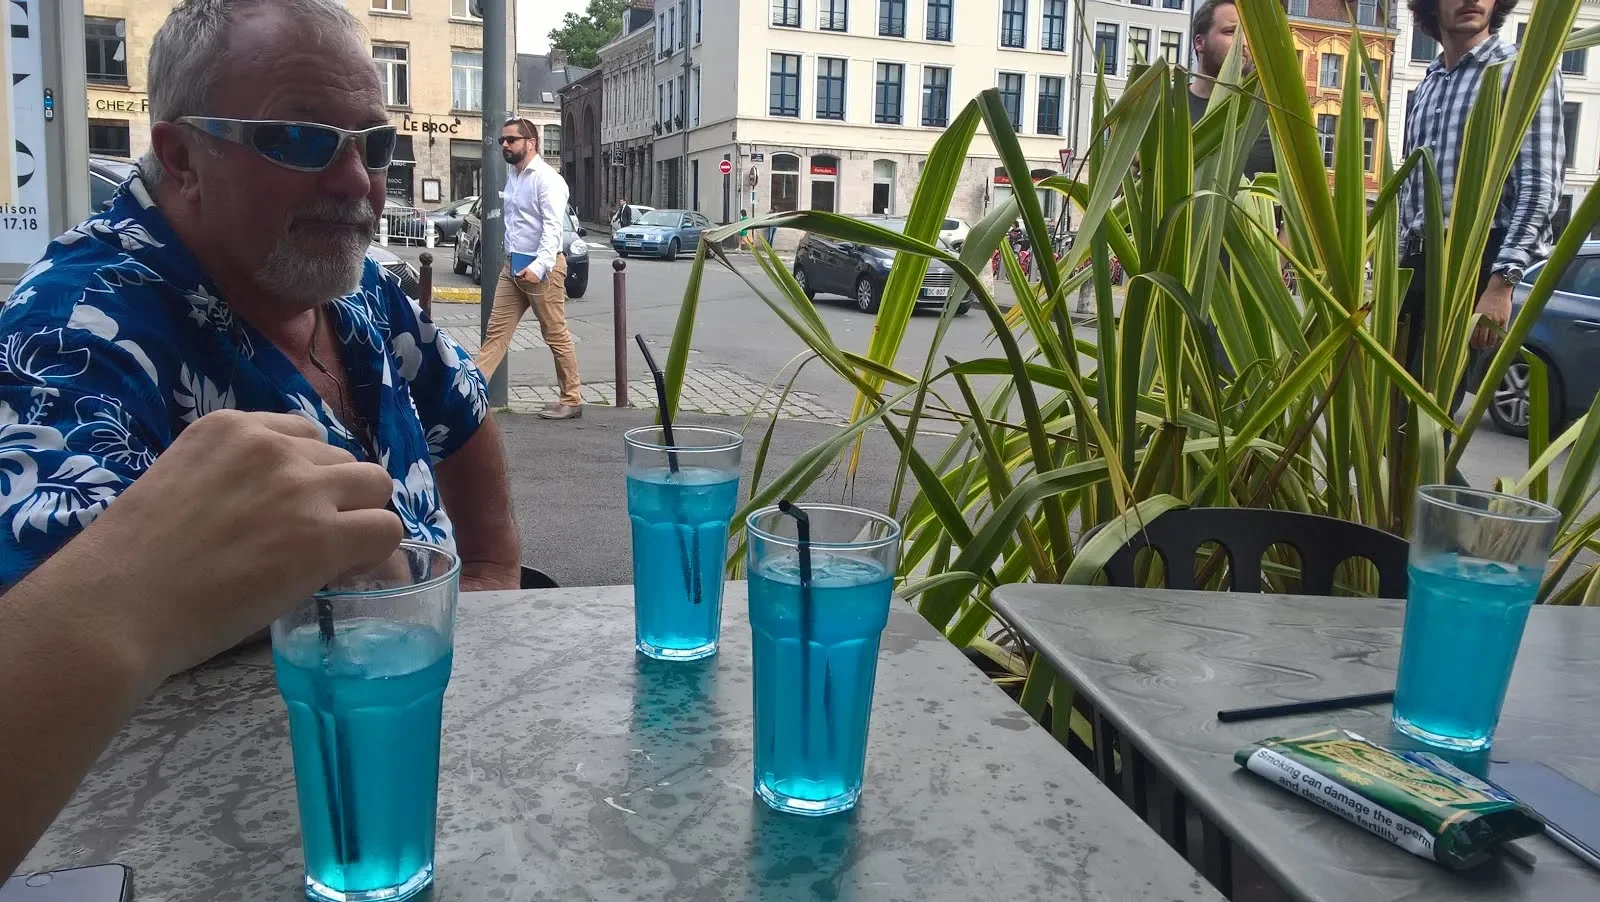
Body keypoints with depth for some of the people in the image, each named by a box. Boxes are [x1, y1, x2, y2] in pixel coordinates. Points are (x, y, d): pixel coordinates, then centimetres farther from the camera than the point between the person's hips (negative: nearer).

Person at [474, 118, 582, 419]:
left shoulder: (547, 179, -13)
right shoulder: (513, 175, 14)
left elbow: (553, 228, -23)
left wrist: (539, 266, -34)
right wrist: (511, 259, 15)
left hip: (541, 267, -8)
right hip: (513, 264, 8)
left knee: (556, 335, 0)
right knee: (497, 330, 5)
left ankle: (572, 401, 9)